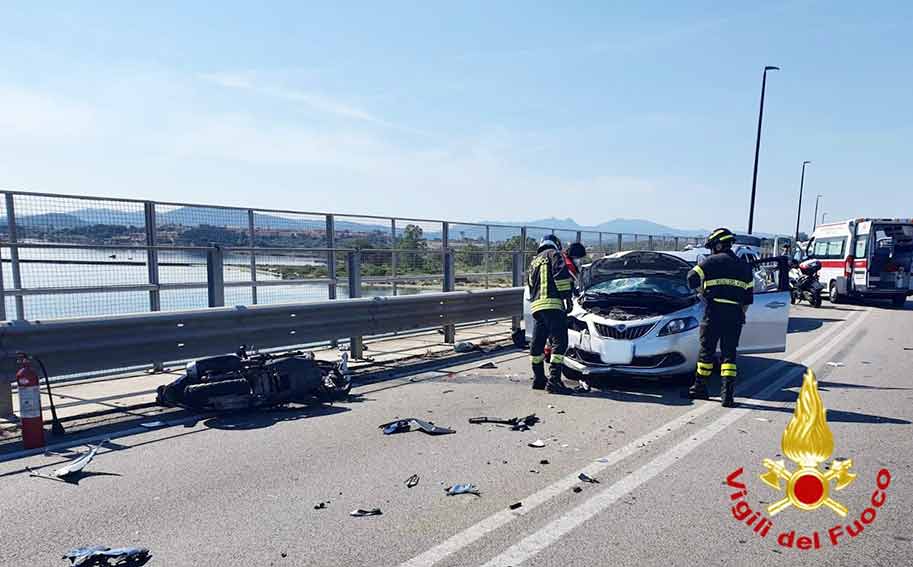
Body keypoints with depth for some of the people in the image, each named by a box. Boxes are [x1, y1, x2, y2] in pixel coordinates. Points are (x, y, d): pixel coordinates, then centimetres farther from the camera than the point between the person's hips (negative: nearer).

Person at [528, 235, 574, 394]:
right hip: (552, 304, -8)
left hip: (535, 306, 8)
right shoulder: (554, 254, 7)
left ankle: (539, 379, 22)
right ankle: (554, 380, -17)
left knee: (537, 344, 13)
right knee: (559, 342, -10)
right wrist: (567, 296, -7)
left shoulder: (533, 261, 30)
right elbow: (561, 275, -9)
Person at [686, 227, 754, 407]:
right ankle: (727, 395, -2)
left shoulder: (711, 261, -1)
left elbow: (691, 279, -3)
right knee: (729, 354, 5)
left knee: (707, 350, 7)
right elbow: (749, 296, 16)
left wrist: (703, 290, 16)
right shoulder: (744, 266, 14)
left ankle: (700, 388, 15)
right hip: (735, 314, 4)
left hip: (713, 312, -4)